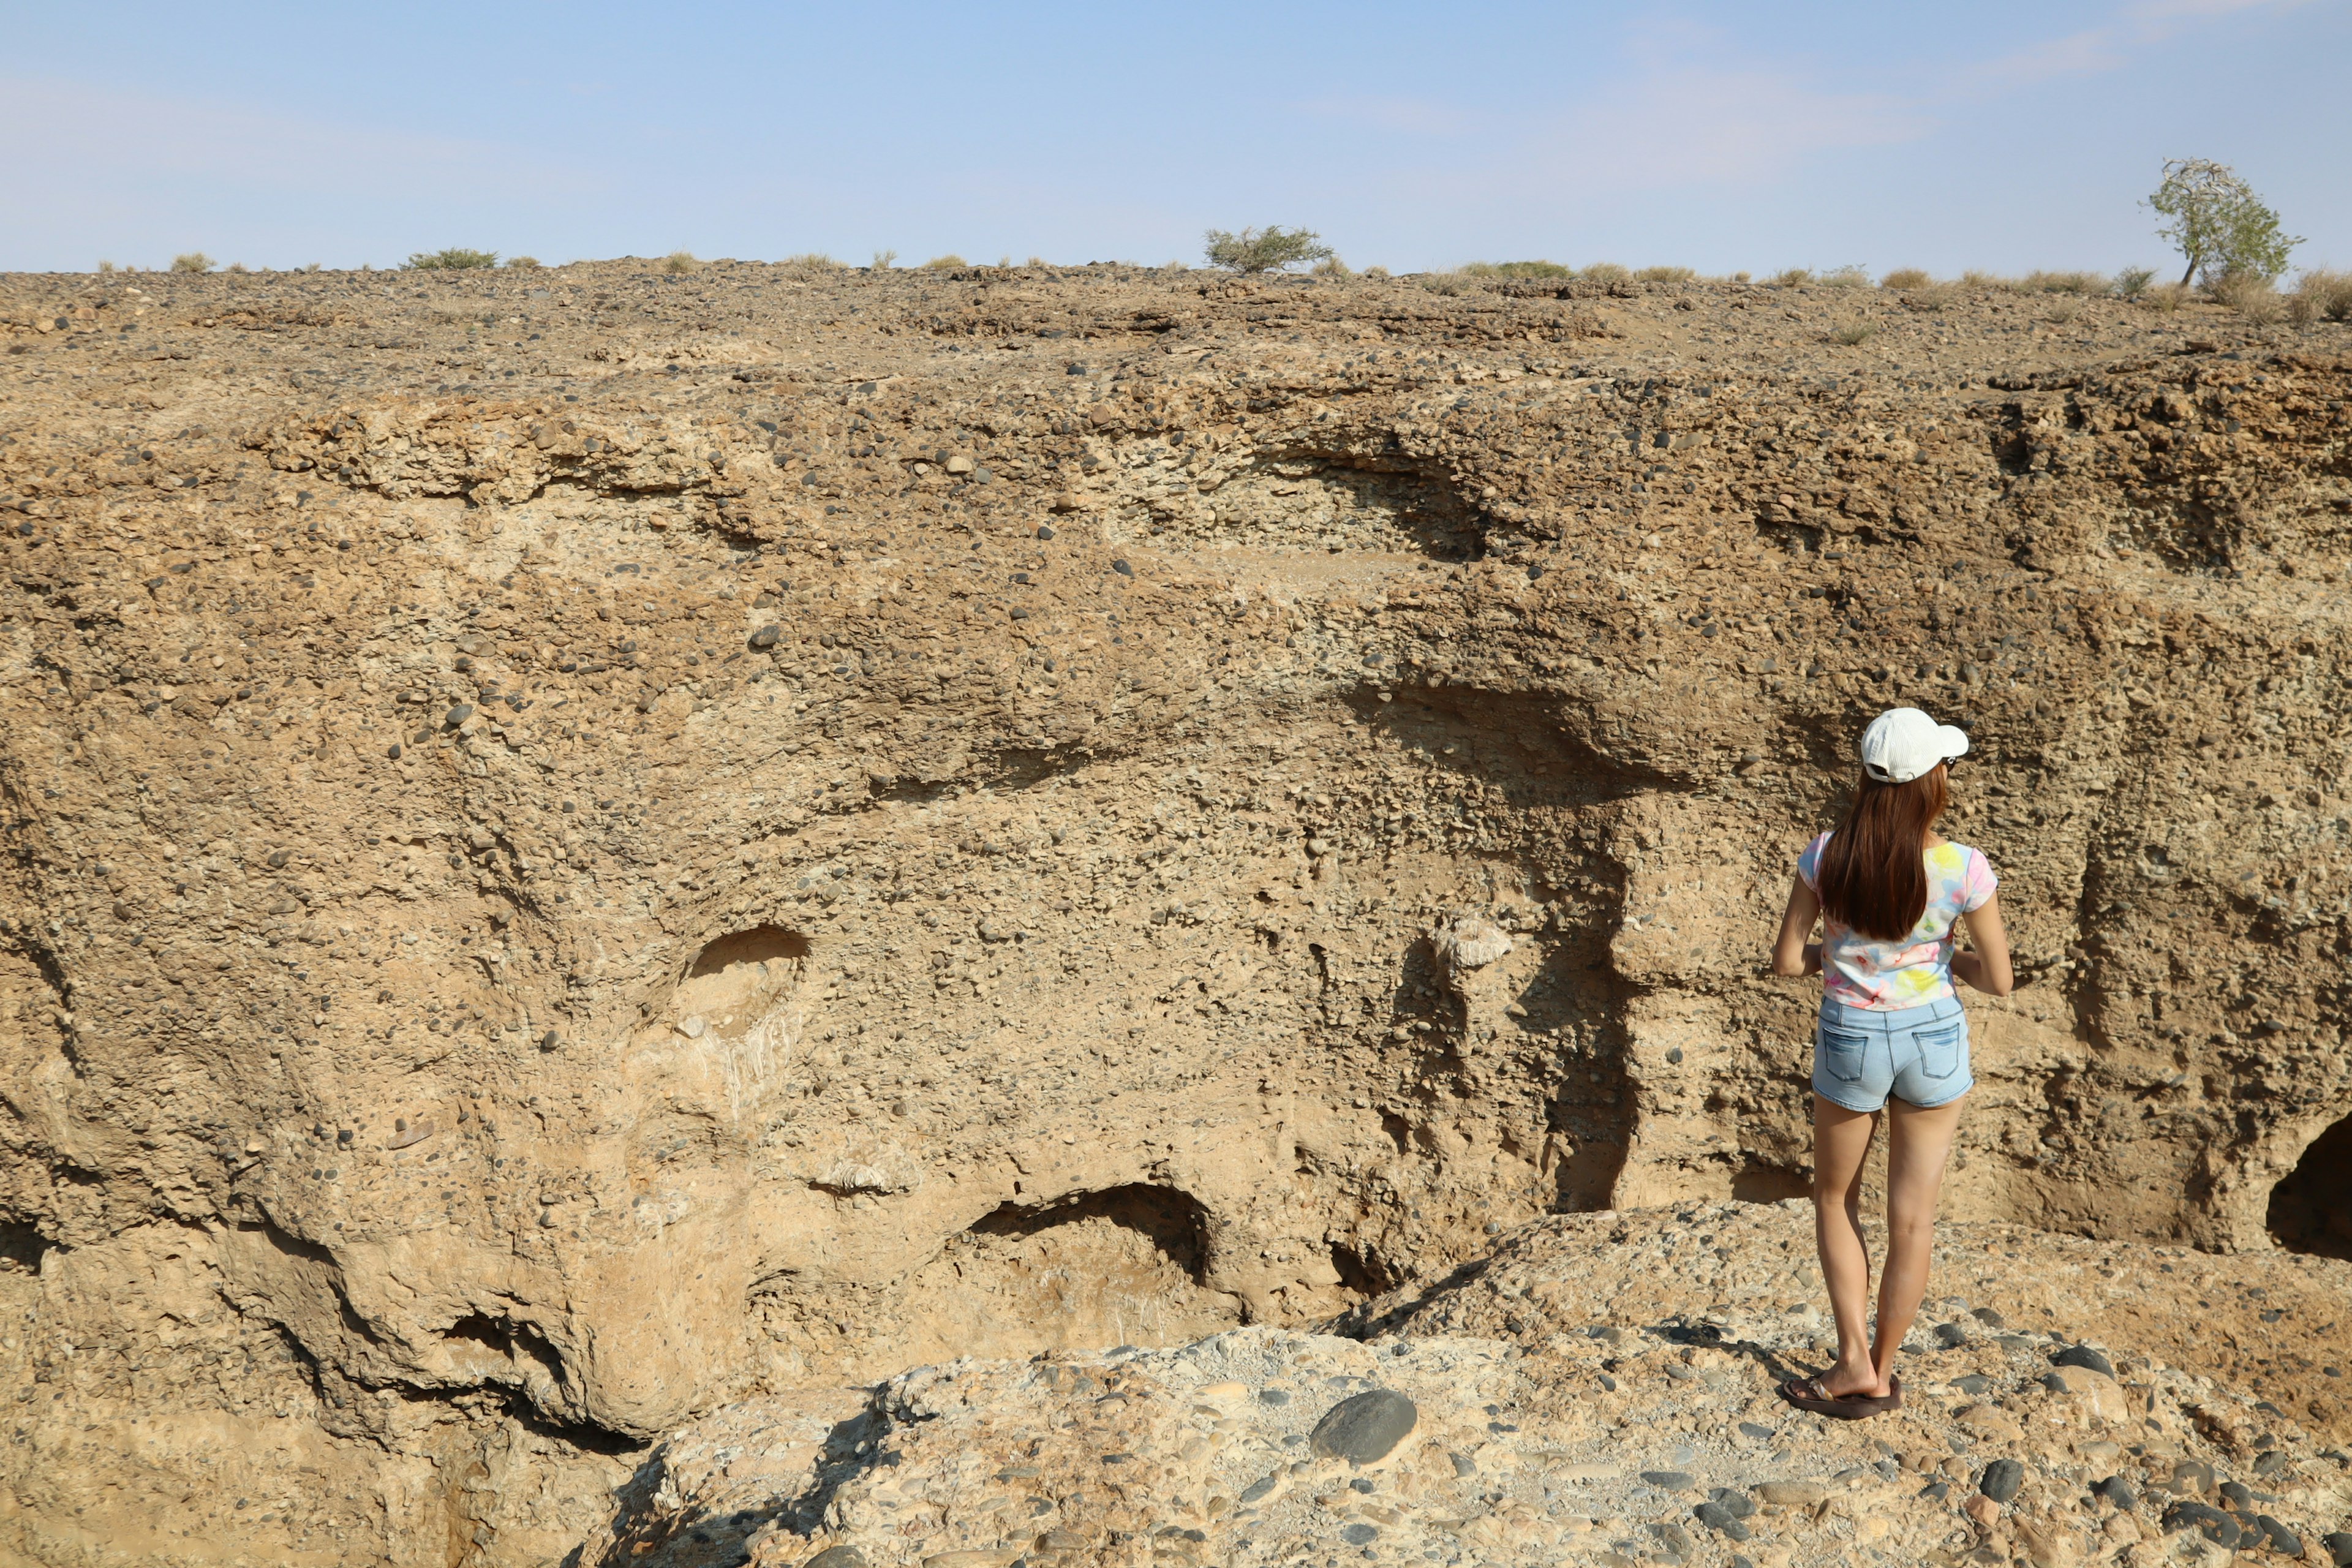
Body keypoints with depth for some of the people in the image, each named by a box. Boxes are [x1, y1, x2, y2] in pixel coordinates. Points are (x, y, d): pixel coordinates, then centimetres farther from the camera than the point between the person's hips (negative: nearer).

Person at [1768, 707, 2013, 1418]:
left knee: (1835, 1200, 22)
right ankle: (1881, 1372, 26)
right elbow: (1997, 979, -6)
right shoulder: (1963, 868, -15)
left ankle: (1855, 1362, 19)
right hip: (1933, 1039, 0)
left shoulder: (1827, 855, -14)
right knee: (1912, 1217, 13)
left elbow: (1787, 960, -8)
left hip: (1850, 1041, 0)